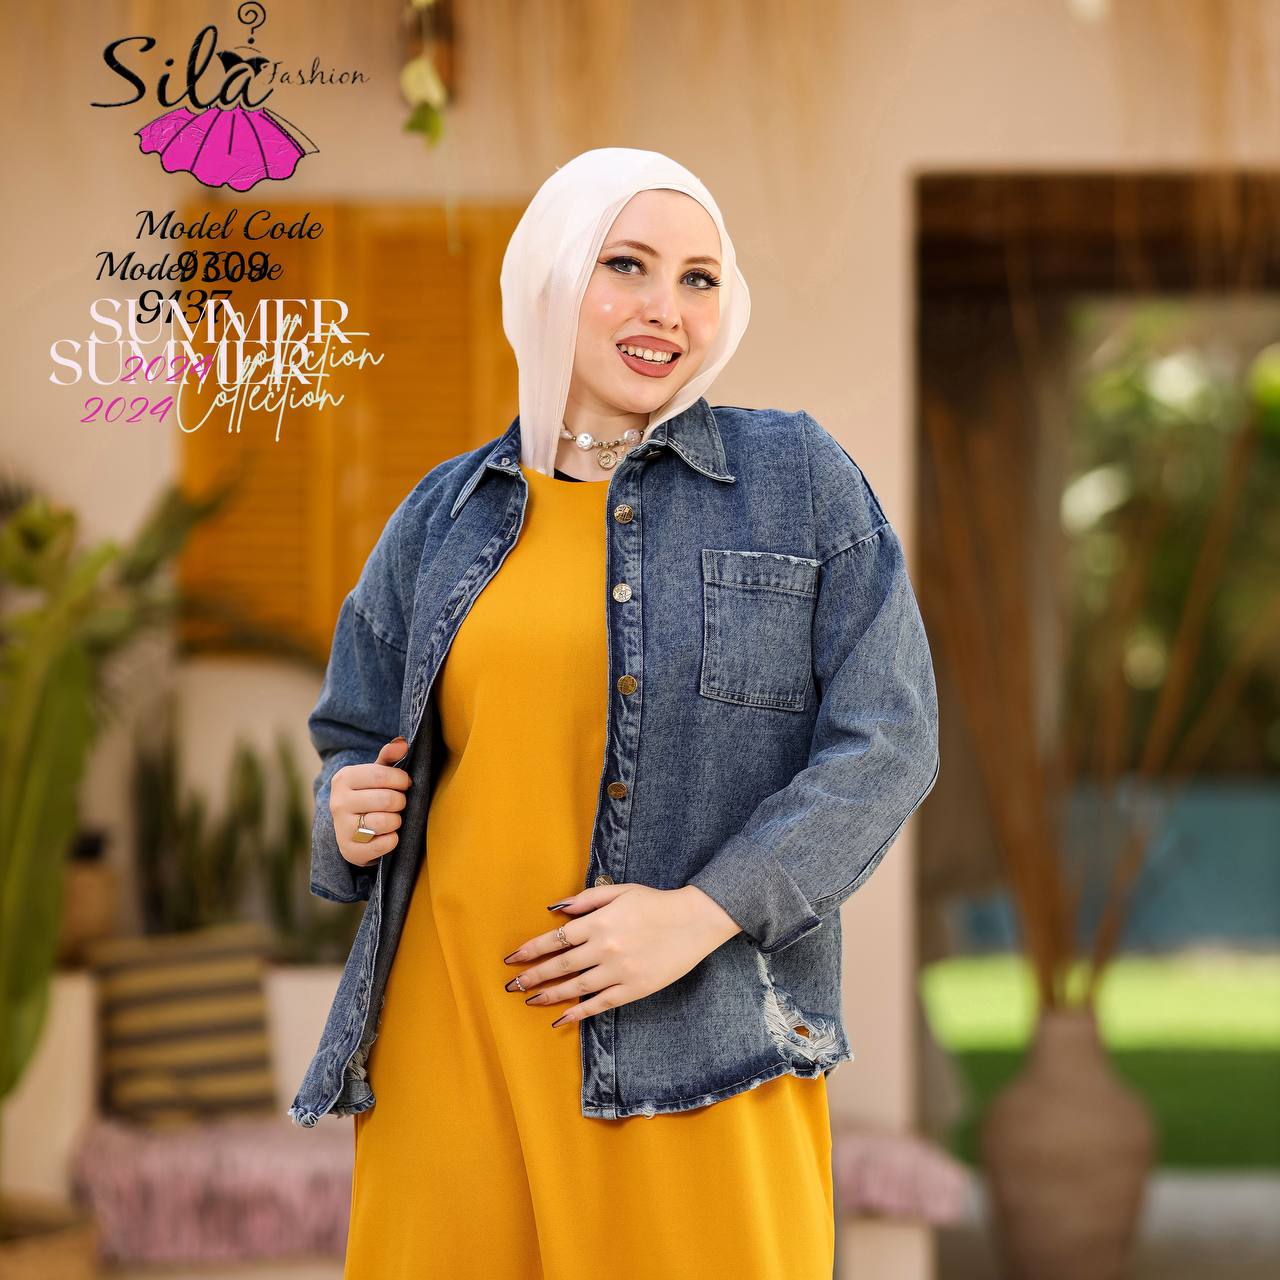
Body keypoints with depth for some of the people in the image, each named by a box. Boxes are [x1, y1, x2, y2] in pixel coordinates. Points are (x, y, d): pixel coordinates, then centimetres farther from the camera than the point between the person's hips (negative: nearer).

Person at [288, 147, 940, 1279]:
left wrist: (702, 913, -14)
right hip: (451, 1024, 3)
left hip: (697, 1049, -2)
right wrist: (349, 814, -1)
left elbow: (886, 740, -3)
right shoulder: (446, 515, 13)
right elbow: (355, 732, 23)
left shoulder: (801, 479, 4)